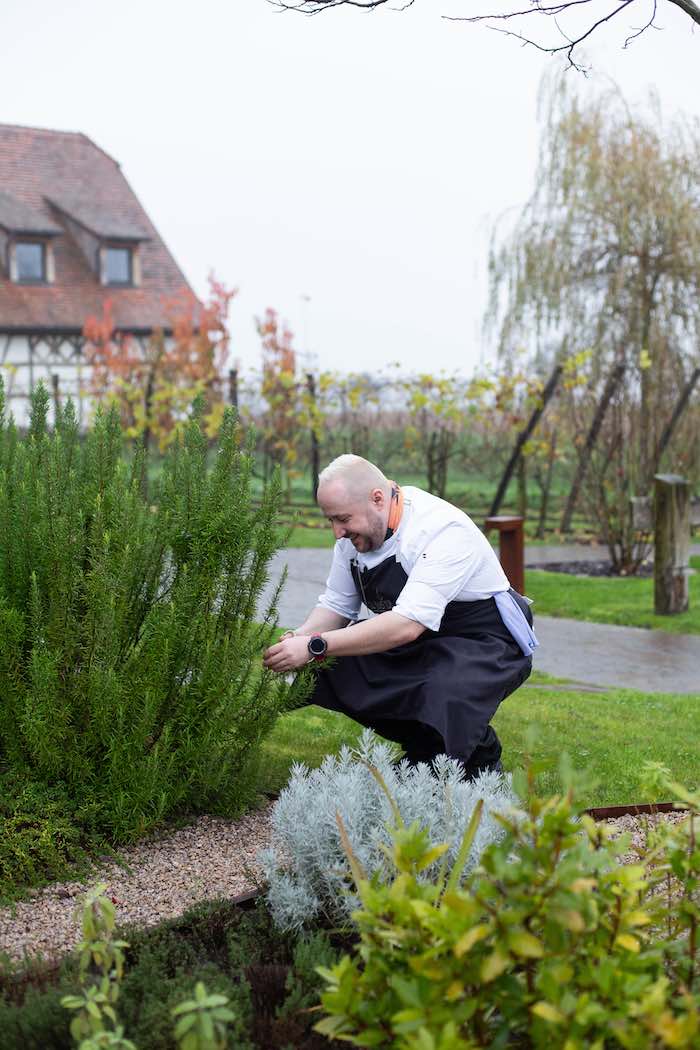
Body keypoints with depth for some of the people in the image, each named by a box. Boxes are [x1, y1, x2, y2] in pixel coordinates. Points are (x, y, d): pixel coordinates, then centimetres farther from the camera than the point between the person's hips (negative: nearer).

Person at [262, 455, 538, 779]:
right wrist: (299, 638, -18)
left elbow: (407, 624, -38)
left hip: (482, 642, -8)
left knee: (442, 697, -36)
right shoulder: (355, 530, -5)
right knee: (328, 667, -9)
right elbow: (335, 605, 4)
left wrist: (314, 646, -40)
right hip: (415, 644, 8)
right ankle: (420, 749, 9)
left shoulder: (444, 530, -29)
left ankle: (481, 753, -1)